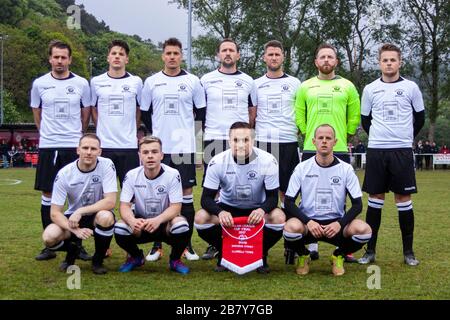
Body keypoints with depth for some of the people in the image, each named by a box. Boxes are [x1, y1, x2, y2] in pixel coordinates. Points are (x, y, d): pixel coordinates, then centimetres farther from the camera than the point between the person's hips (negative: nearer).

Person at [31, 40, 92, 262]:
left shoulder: (81, 83, 2)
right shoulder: (39, 84, 4)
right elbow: (37, 113, 16)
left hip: (74, 146, -1)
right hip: (48, 147, 1)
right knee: (48, 194, 4)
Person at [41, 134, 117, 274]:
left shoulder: (106, 165, -18)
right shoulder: (64, 173, -15)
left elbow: (110, 202, -24)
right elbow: (55, 213, -15)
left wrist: (80, 211, -30)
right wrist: (75, 230, -31)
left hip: (97, 215, -1)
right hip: (72, 218, 1)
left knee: (106, 217, -37)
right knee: (49, 237, -28)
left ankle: (98, 259, -7)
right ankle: (72, 250, 11)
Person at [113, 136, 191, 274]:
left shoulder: (172, 174, -17)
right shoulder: (131, 176, -11)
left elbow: (176, 207, -20)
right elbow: (124, 206, -14)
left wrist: (157, 220, -40)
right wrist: (132, 221, -38)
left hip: (165, 222, -2)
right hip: (140, 223, 2)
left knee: (182, 226, -34)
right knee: (119, 229, -28)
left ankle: (175, 259, 0)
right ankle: (136, 257, 8)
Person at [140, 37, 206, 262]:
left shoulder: (193, 81, 4)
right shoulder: (151, 82, 6)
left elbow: (202, 112, 10)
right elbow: (144, 113, 12)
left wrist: (184, 124, 5)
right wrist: (155, 133, 6)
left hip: (185, 146, -1)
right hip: (159, 147, 1)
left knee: (186, 191, 1)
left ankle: (187, 244, 10)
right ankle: (157, 245, 11)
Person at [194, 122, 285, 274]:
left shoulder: (267, 161, -21)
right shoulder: (217, 162, -20)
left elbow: (272, 196, -16)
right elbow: (206, 198, -18)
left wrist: (262, 210, -40)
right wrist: (220, 212, -41)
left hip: (257, 209, 0)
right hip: (228, 208, 1)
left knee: (279, 217, -31)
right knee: (201, 217, -27)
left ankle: (261, 253, 0)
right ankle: (223, 252, 3)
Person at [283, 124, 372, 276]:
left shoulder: (346, 169, -1)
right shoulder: (302, 168, -2)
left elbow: (357, 204, -2)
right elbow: (289, 202, -5)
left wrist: (340, 223, -19)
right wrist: (308, 222, -21)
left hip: (336, 222, 1)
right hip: (307, 221, -1)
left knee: (363, 229, -28)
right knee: (291, 227, -36)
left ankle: (339, 255, 6)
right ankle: (303, 256, 2)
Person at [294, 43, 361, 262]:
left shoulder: (347, 86, 7)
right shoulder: (305, 87, 8)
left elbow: (355, 115, 12)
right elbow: (298, 115, 12)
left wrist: (345, 135, 8)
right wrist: (308, 135, 7)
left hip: (340, 150, 0)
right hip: (311, 150, 1)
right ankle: (311, 247, 12)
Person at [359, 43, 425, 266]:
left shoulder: (410, 87, 3)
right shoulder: (370, 89, 5)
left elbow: (420, 117, 12)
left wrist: (406, 137, 12)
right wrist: (378, 136, 12)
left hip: (402, 150, -1)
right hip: (376, 150, 1)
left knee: (403, 198, 2)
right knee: (375, 198, 4)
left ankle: (408, 251, 11)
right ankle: (370, 250, 12)